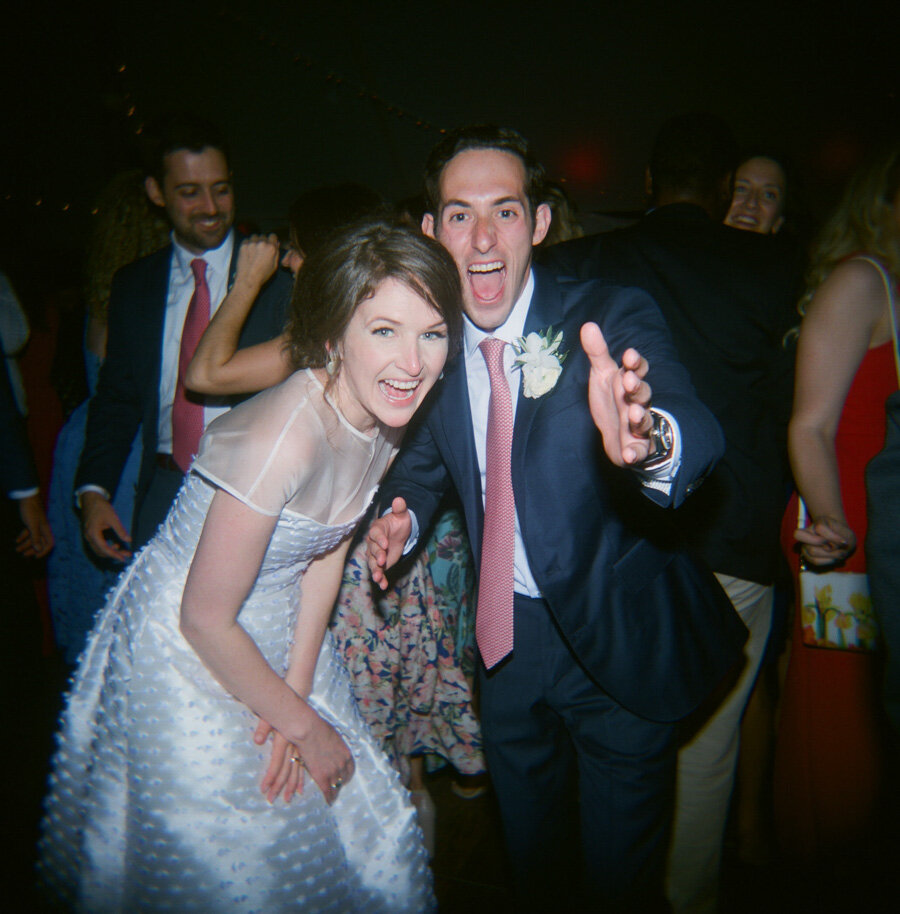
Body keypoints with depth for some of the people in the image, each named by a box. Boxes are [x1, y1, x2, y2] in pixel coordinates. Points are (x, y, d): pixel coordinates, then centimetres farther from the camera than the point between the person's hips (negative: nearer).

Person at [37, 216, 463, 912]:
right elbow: (205, 618, -26)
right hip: (187, 652, -7)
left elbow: (328, 549, -1)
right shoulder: (283, 438, -35)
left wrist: (298, 695, -6)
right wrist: (305, 723, -13)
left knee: (359, 828, 23)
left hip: (277, 637, 7)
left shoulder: (383, 415, -11)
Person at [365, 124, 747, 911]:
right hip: (507, 639, 4)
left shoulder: (613, 318, -19)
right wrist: (403, 512, -11)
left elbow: (699, 434, -37)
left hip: (619, 640, -4)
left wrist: (649, 438, -60)